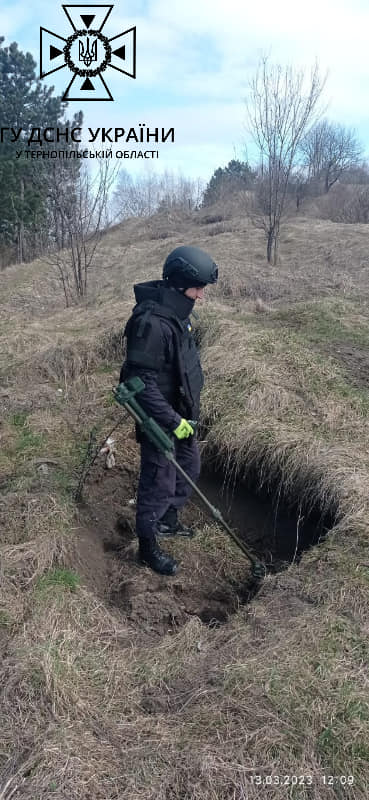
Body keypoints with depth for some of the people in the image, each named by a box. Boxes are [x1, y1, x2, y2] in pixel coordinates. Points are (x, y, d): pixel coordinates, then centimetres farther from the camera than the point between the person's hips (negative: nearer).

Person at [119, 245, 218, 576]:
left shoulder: (176, 310, 2)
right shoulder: (152, 322, -29)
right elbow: (142, 382, -28)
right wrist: (171, 421, -25)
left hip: (182, 412, 9)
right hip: (160, 420, -9)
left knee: (189, 469, 23)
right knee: (159, 484, 5)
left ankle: (169, 521, 45)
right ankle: (148, 546, 26)